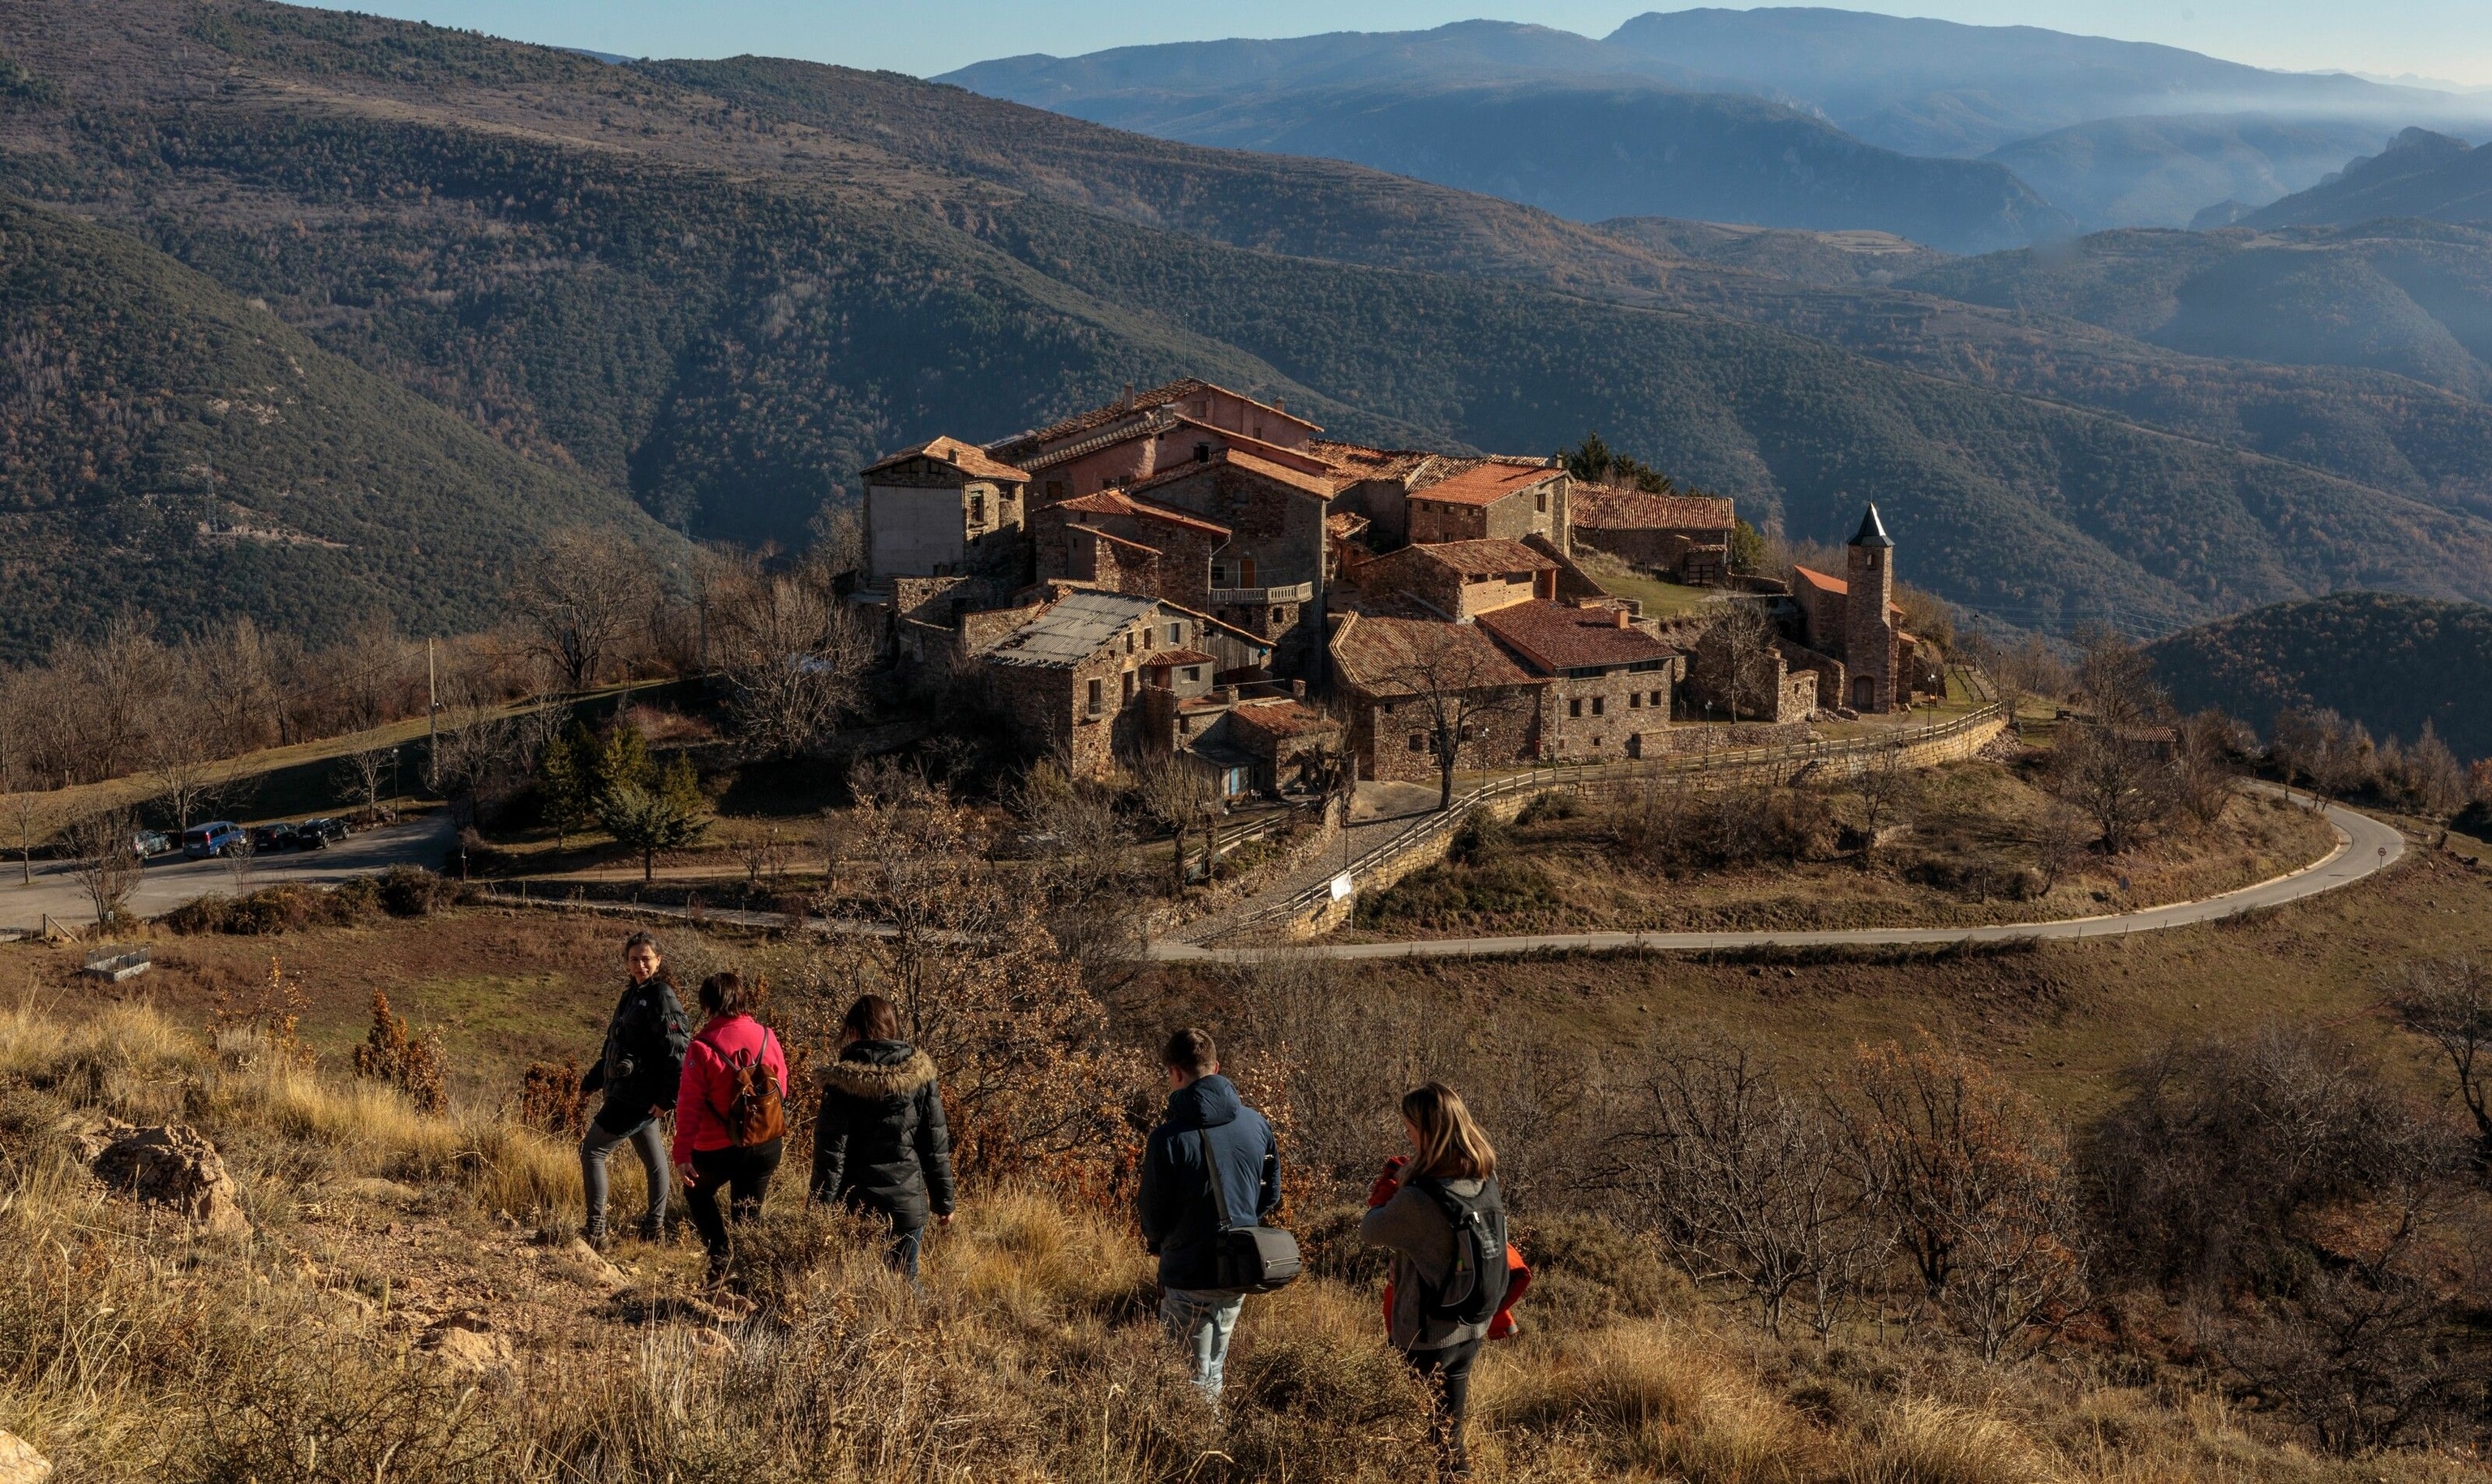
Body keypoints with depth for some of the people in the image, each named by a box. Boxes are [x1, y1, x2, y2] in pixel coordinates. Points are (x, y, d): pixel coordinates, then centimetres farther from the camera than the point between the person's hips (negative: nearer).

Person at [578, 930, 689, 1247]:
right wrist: (592, 1080, 19)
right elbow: (614, 1046, 22)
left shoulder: (662, 998, -16)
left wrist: (667, 1098, -26)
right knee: (653, 1158, 17)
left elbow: (677, 1051, -24)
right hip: (626, 1092, 9)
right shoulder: (633, 995, 12)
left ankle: (596, 1230, -5)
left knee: (592, 1151, -6)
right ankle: (655, 1226, 27)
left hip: (636, 1097, -9)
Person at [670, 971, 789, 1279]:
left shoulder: (702, 1048, -14)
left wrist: (682, 1155, -12)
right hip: (767, 1145, 3)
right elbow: (781, 1089, 7)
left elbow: (690, 1104, -14)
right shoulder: (766, 1037, -2)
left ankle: (721, 1254, 8)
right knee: (748, 1214, 17)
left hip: (719, 1148, -3)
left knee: (698, 1192, 24)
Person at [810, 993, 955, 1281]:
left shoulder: (844, 1081, -9)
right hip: (909, 1204, 2)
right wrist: (943, 1202, 10)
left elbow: (830, 1153, -10)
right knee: (905, 1280, 13)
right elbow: (937, 1146, 2)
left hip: (857, 1206, -2)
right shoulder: (919, 1073, -1)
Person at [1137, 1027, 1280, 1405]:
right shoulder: (1257, 1124, -2)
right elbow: (1270, 1196, 9)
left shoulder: (1169, 1137, -18)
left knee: (1193, 1380, 5)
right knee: (1214, 1367, 22)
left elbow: (1154, 1218, -10)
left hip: (1189, 1275, -5)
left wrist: (1158, 1239, 12)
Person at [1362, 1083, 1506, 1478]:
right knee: (1449, 1437, 22)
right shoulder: (1486, 1180, -6)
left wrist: (1397, 1185, -2)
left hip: (1425, 1337, -7)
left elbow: (1369, 1231, -12)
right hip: (1471, 1330, 7)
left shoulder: (1418, 1198, -29)